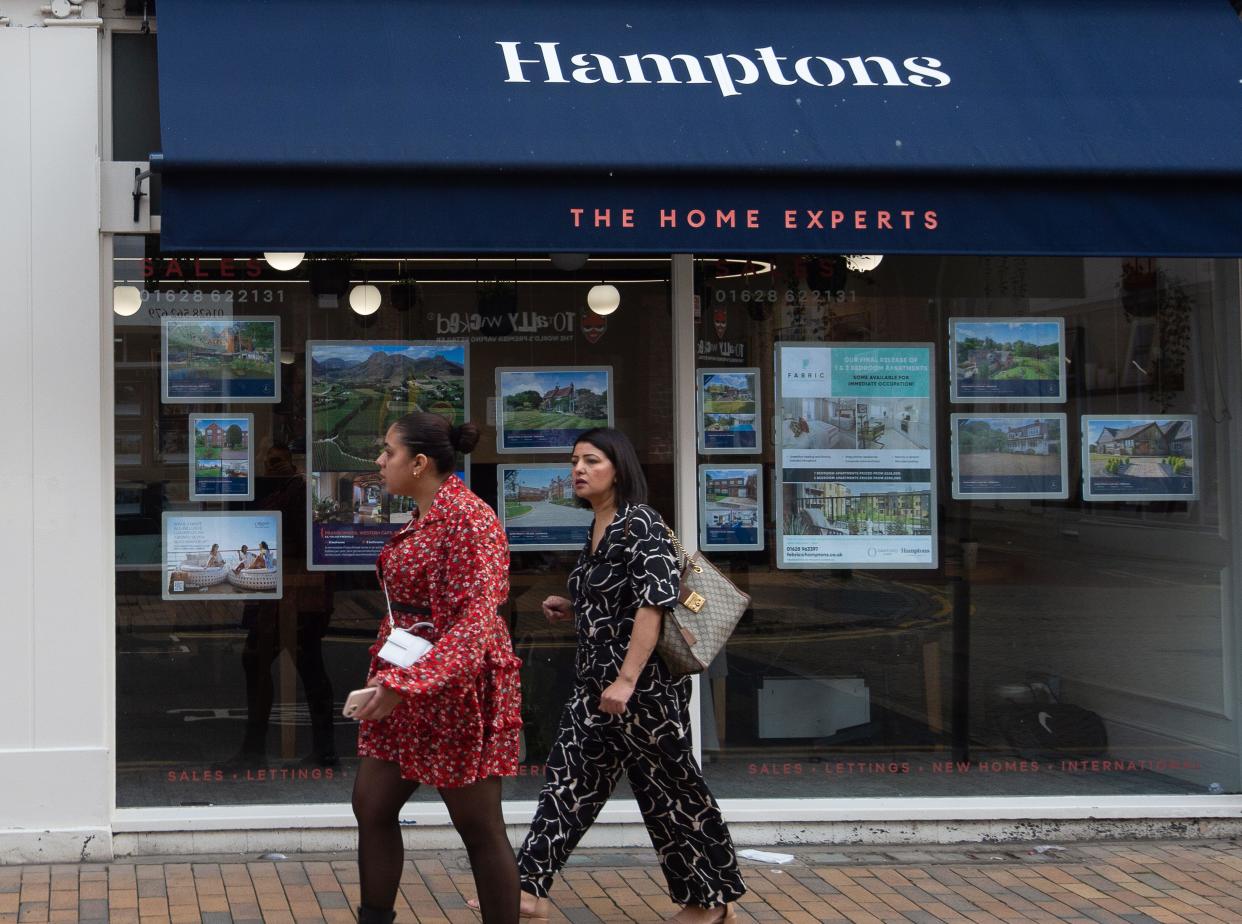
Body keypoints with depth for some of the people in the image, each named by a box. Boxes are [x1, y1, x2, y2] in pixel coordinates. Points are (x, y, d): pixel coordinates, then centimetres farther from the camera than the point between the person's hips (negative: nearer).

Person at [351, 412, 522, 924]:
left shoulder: (467, 519, -19)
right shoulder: (422, 518, 10)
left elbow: (476, 619, -26)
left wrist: (405, 683, -33)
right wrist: (382, 666, 18)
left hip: (455, 687, -9)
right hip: (404, 681, 10)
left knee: (479, 827, 0)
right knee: (371, 807, 9)